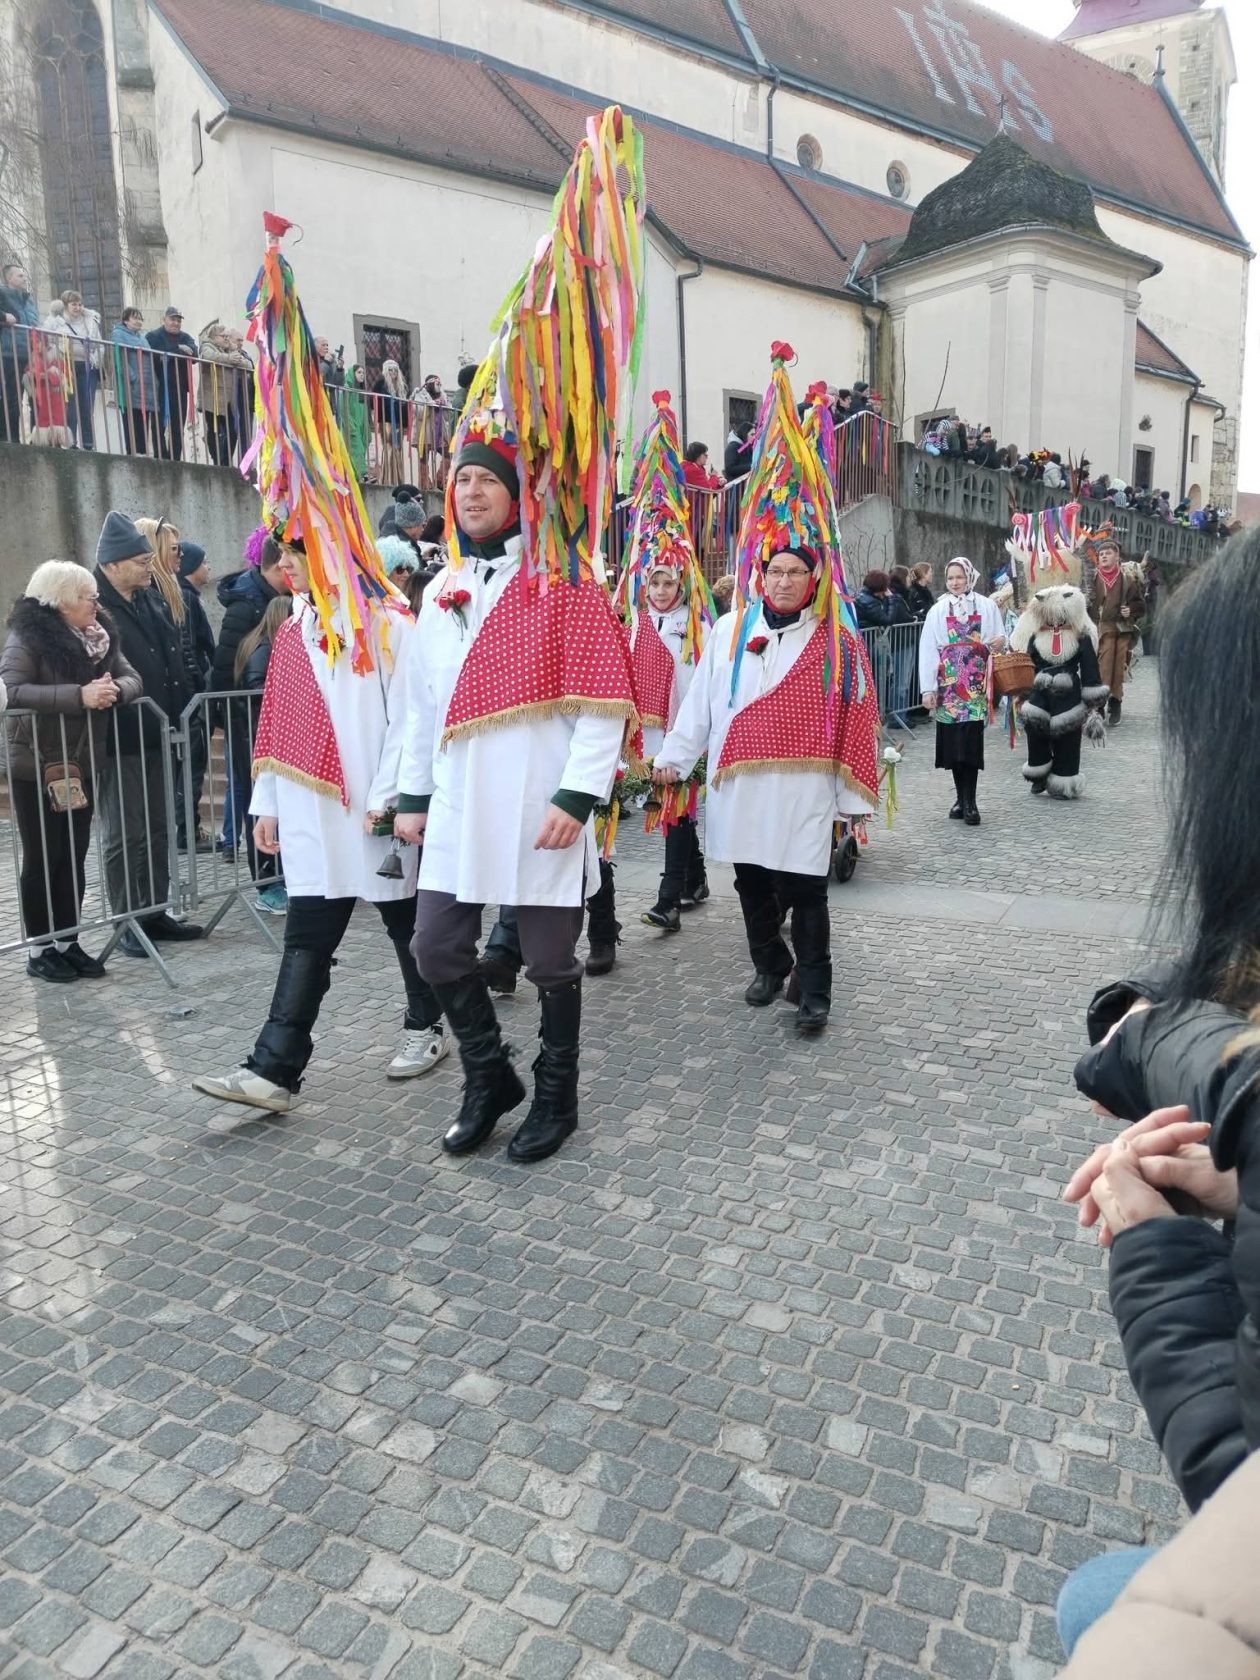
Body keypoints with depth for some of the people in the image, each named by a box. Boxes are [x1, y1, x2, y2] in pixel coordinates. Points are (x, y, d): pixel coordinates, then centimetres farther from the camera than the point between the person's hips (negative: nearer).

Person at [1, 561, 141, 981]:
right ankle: (40, 949, 13)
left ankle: (68, 942, 20)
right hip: (36, 769, -6)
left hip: (81, 765, 6)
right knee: (43, 860, 2)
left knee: (74, 858, 10)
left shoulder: (99, 636, 7)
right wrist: (79, 695, -31)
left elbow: (132, 678, 4)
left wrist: (115, 689, -19)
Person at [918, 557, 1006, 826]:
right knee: (952, 740, 4)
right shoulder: (938, 611, 6)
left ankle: (969, 801, -5)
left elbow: (999, 639, 11)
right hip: (948, 684, 2)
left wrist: (999, 643, -14)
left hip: (975, 684, -1)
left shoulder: (986, 607, 5)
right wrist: (928, 689, -3)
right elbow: (927, 650, 3)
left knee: (971, 740, -9)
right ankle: (962, 797, 16)